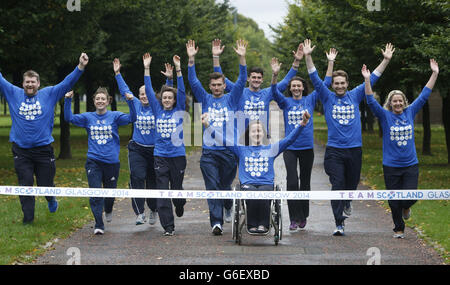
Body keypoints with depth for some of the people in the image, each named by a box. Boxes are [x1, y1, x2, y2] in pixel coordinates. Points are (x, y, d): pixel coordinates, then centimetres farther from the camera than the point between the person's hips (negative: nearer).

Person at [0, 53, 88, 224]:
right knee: (25, 185, 0)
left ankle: (51, 200, 41)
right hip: (21, 150, 0)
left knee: (45, 184, 8)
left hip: (43, 149, 0)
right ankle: (28, 217, 9)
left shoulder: (49, 94, 4)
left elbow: (67, 83, 1)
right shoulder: (14, 94, 6)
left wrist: (80, 67, -10)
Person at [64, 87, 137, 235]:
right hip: (93, 161, 0)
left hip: (112, 161, 0)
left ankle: (108, 210, 47)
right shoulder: (88, 117, 6)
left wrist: (130, 102, -28)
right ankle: (98, 225, -2)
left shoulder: (115, 116, 1)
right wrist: (68, 101, -15)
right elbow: (69, 118, -3)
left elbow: (131, 118, -14)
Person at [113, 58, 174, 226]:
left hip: (155, 150, -1)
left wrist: (169, 79, -25)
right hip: (137, 149, 1)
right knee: (137, 178, -17)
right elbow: (124, 91, 12)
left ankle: (153, 210, 30)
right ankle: (139, 213, -20)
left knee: (153, 181, 8)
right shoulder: (135, 105, 7)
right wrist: (117, 74, 11)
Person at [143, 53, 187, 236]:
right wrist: (146, 69, -2)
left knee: (176, 188, 8)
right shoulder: (157, 111, 8)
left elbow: (182, 91, -5)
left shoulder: (179, 111, 4)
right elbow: (149, 91, 4)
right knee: (162, 192, -5)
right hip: (160, 156, 1)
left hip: (178, 155, -1)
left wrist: (178, 70, -14)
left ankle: (180, 205, 44)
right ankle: (168, 226, -2)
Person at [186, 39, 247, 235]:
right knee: (212, 188, -7)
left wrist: (242, 58, -13)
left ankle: (229, 207, 40)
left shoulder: (231, 99, 8)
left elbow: (241, 81, -2)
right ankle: (216, 222, -12)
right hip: (209, 152, 0)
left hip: (228, 150, 0)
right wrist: (191, 59, -9)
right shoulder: (205, 100, 10)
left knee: (225, 185, 11)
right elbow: (193, 82, 2)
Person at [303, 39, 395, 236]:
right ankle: (339, 224, -9)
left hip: (354, 149, 2)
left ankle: (346, 203, 46)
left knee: (352, 184, 13)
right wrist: (307, 57, -12)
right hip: (334, 150, -2)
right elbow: (315, 79, -2)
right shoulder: (327, 98, 5)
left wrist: (386, 60, 6)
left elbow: (372, 79, 10)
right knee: (337, 186, -10)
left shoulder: (355, 96, 9)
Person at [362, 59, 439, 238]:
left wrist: (435, 74, 4)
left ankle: (406, 207, 28)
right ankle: (399, 229, 22)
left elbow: (424, 95, 7)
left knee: (410, 197, -9)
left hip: (411, 165, 2)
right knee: (394, 201, 3)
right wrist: (367, 80, -23)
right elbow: (371, 102, -12)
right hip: (391, 166, -2)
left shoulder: (410, 112, 6)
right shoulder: (385, 116, -1)